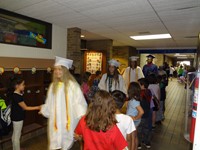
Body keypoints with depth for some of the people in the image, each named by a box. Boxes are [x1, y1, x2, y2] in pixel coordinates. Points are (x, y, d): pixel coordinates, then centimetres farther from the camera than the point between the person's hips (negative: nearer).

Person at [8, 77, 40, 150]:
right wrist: (37, 107, -18)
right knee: (17, 135, 7)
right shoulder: (17, 96, -27)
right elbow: (25, 107, -22)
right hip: (18, 118, -10)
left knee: (15, 134, 22)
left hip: (16, 117, 10)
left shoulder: (16, 94, 2)